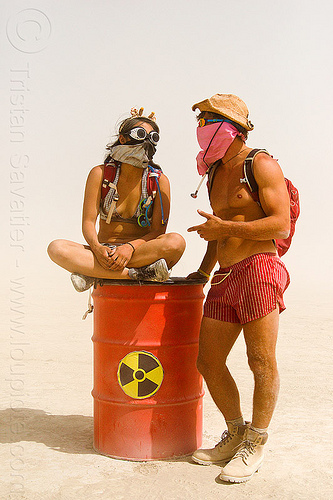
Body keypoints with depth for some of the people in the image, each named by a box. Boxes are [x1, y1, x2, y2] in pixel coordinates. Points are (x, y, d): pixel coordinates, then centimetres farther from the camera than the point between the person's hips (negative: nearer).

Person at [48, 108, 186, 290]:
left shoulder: (159, 181, -1)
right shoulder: (100, 174, 0)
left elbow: (158, 231, -7)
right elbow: (88, 222, -5)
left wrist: (130, 247, -26)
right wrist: (97, 248, -27)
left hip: (143, 252, 0)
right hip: (103, 253, 1)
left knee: (176, 242, -32)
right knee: (56, 248, -26)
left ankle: (92, 273, -27)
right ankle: (137, 274, -32)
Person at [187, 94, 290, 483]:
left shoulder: (262, 164, -2)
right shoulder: (215, 172, 20)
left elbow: (281, 225, -12)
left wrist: (224, 227, -12)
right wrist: (203, 272, 27)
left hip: (258, 269, -8)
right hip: (224, 279, 8)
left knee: (262, 363, -3)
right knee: (208, 363, 7)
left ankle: (255, 445, 15)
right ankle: (235, 435, 26)